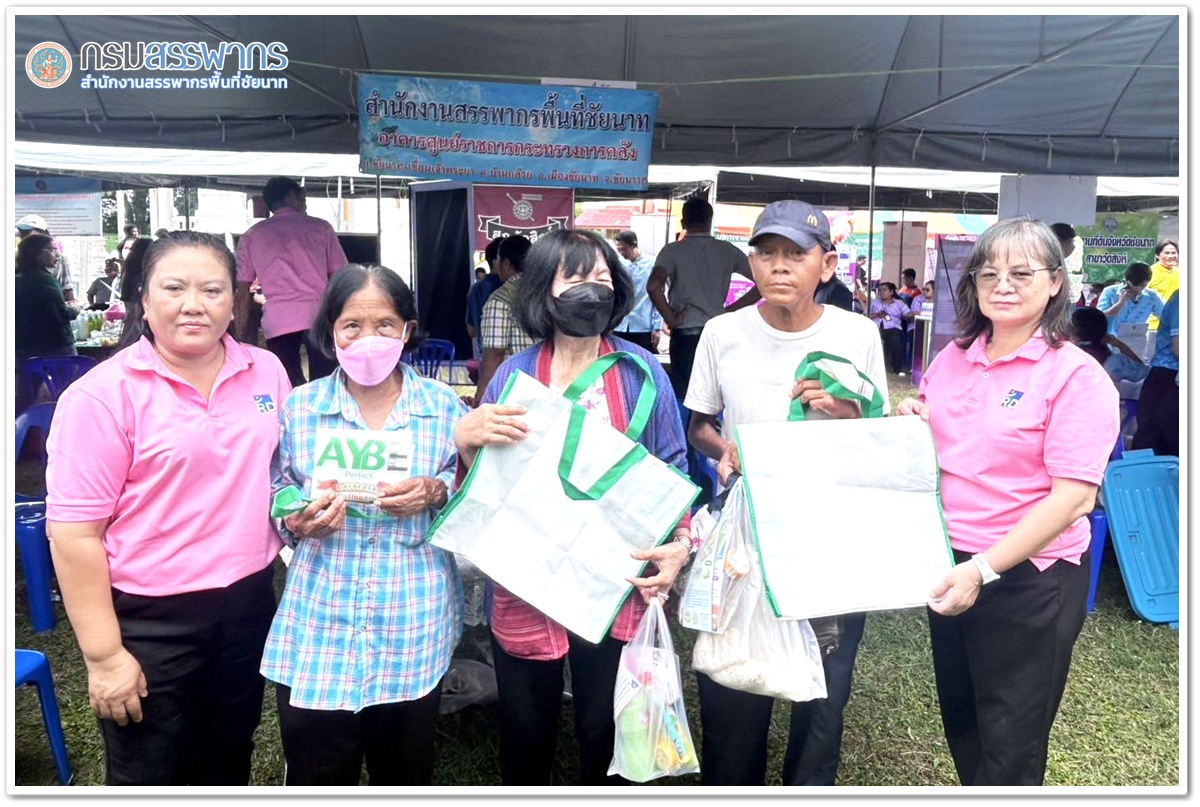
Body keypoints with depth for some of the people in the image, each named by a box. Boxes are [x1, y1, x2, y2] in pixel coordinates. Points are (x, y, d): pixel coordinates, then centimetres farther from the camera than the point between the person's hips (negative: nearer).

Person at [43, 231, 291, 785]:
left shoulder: (266, 371, 1)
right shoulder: (103, 395, -14)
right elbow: (74, 533, -14)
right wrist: (104, 655, -13)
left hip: (249, 604, 4)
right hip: (149, 621, -4)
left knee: (227, 767, 22)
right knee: (148, 778, 15)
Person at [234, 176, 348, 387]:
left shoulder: (251, 236, 17)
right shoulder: (320, 227, 14)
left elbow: (242, 292, 11)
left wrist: (242, 334, 14)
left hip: (277, 322, 1)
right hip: (319, 316, -1)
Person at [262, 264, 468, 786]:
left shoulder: (443, 406, 0)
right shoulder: (299, 407, 2)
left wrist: (436, 492, -14)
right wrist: (298, 522, -13)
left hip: (414, 626, 0)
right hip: (318, 625, 0)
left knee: (405, 773, 17)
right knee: (315, 778, 12)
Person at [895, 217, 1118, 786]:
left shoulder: (1076, 375, -14)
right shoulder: (952, 359, 4)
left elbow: (1073, 497, -20)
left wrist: (984, 569, -26)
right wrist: (908, 421, -5)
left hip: (1027, 578, -6)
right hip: (950, 566, 6)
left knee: (1009, 746, 10)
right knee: (960, 719, 23)